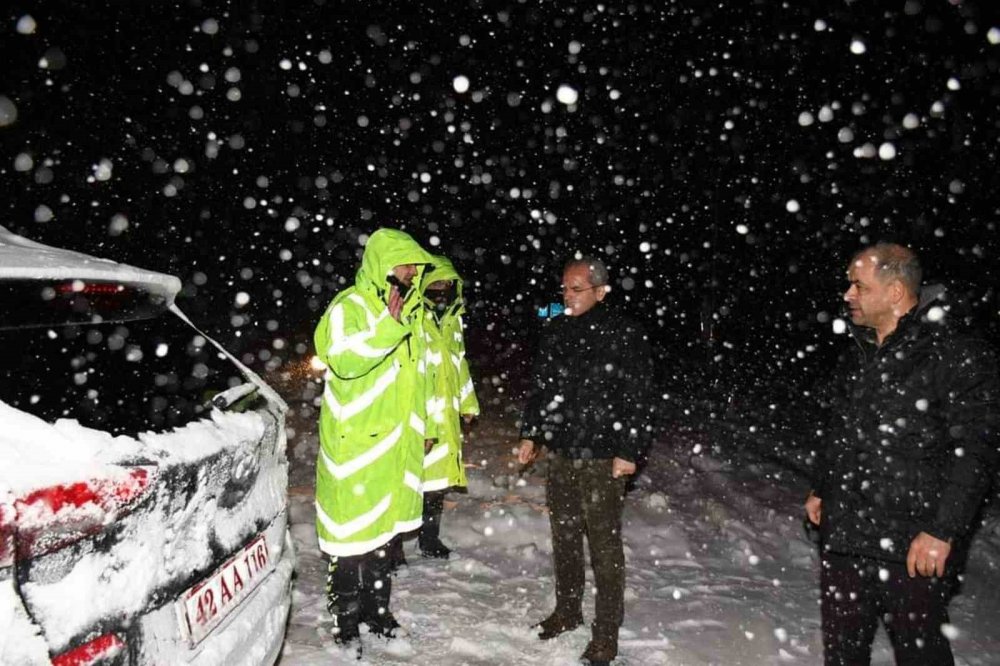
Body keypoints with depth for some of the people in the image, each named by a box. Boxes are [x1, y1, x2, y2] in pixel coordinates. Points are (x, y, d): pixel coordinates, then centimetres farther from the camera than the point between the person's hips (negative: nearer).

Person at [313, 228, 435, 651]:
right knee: (352, 529, 0)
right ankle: (346, 620, 15)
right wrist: (389, 326, -29)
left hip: (394, 439, 8)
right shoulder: (349, 306, -10)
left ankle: (376, 606, 31)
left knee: (383, 522, 17)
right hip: (355, 441, -7)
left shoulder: (407, 309, 13)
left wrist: (421, 425, 21)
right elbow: (344, 360, -27)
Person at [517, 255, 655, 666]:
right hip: (561, 454, 6)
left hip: (603, 459, -5)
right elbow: (539, 387, 14)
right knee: (564, 537, 17)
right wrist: (530, 434, 11)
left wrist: (628, 452, -12)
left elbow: (637, 401, -10)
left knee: (604, 545, 3)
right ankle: (567, 610, 36)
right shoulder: (555, 332, 6)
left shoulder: (624, 337, -10)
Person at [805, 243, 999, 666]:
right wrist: (821, 488, 20)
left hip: (912, 545, -6)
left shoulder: (958, 356, -13)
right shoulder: (862, 354, 11)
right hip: (844, 532, 7)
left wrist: (942, 531, -19)